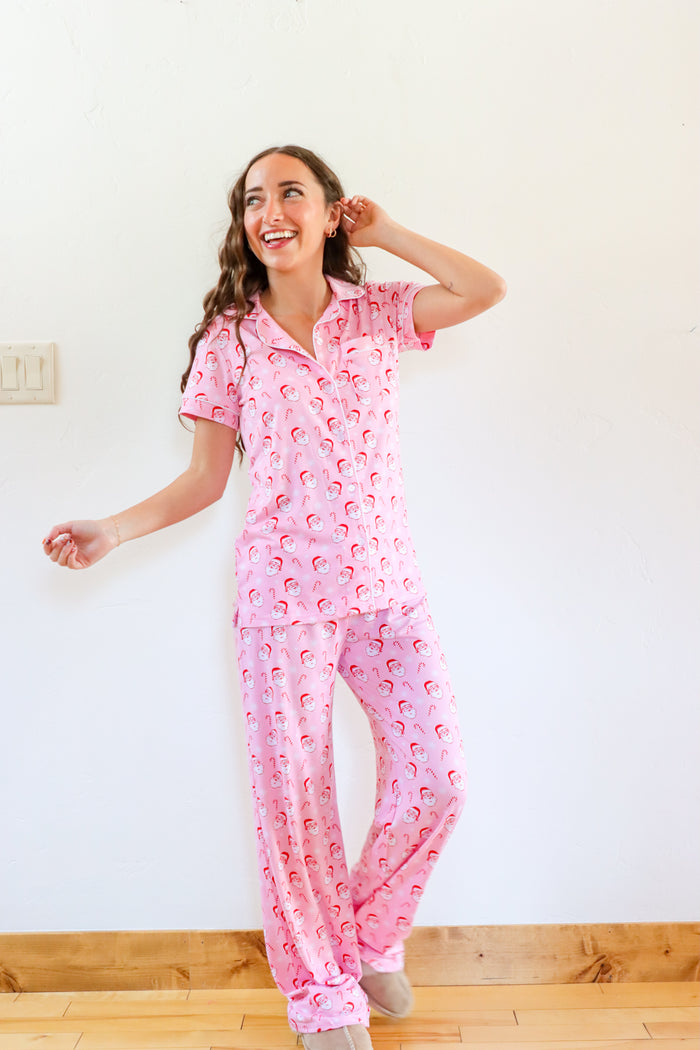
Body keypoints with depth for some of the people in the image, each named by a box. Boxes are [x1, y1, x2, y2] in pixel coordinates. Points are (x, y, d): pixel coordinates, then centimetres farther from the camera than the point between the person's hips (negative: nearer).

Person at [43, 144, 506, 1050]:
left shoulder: (378, 313, 6)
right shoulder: (229, 339, 2)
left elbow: (488, 290, -9)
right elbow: (205, 478, 4)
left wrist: (385, 234, 0)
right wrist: (114, 531, -8)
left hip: (384, 583, 2)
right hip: (282, 594, -1)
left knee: (433, 778, 1)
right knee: (295, 797, 4)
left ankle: (370, 936, 30)